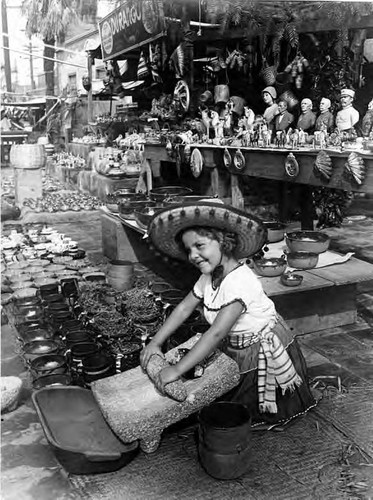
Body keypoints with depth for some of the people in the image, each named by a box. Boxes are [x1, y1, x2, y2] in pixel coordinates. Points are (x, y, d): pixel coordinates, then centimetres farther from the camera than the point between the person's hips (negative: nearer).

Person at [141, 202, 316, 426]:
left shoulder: (240, 281, -35)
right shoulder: (209, 276, -8)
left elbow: (216, 333, -39)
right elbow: (184, 308, -2)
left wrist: (178, 369, -39)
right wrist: (155, 343, -11)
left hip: (266, 353, -7)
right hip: (235, 351, 7)